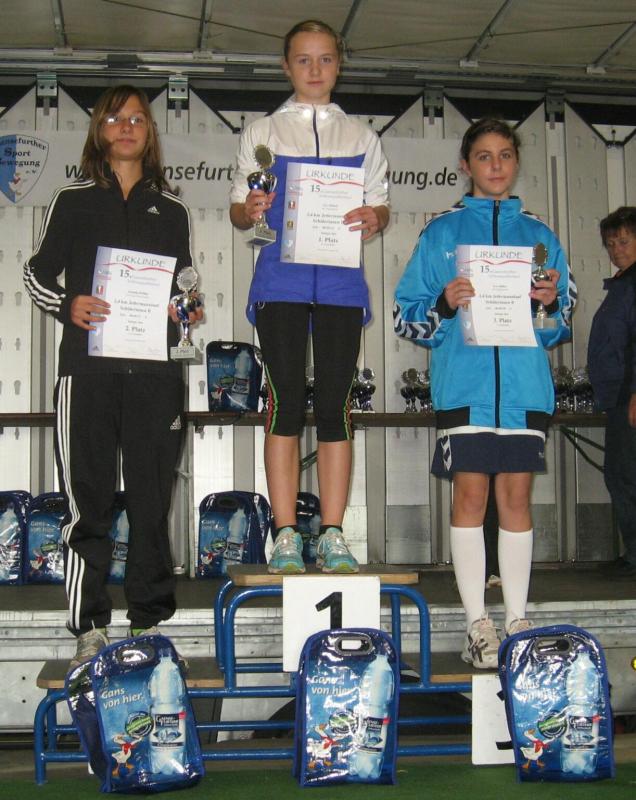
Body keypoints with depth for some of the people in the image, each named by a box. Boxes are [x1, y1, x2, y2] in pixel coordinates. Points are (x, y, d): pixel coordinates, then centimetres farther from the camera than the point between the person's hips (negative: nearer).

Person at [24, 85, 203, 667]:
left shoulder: (171, 210, 16)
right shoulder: (73, 202, 11)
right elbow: (37, 273, 10)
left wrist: (182, 310, 0)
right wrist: (67, 305, -10)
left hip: (154, 367, 2)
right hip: (88, 364, -1)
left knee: (153, 498, 3)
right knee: (89, 499, -3)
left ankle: (149, 621, 12)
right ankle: (90, 629, 4)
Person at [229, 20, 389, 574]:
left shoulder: (361, 137, 18)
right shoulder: (262, 133, 14)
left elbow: (381, 204, 15)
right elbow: (237, 210, 11)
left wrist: (375, 219, -9)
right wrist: (250, 210, -12)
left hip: (340, 281, 1)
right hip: (281, 280, -1)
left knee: (335, 403, -1)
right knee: (286, 401, -6)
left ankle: (333, 536, 3)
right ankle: (286, 536, -1)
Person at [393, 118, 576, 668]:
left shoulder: (539, 235, 16)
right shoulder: (442, 233, 11)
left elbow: (560, 327, 16)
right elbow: (407, 318, 6)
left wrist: (552, 303, -5)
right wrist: (445, 304, -13)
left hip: (524, 383, 2)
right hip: (464, 381, -2)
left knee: (516, 496, 3)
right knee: (470, 494, -4)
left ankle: (518, 620, 10)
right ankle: (477, 623, 3)